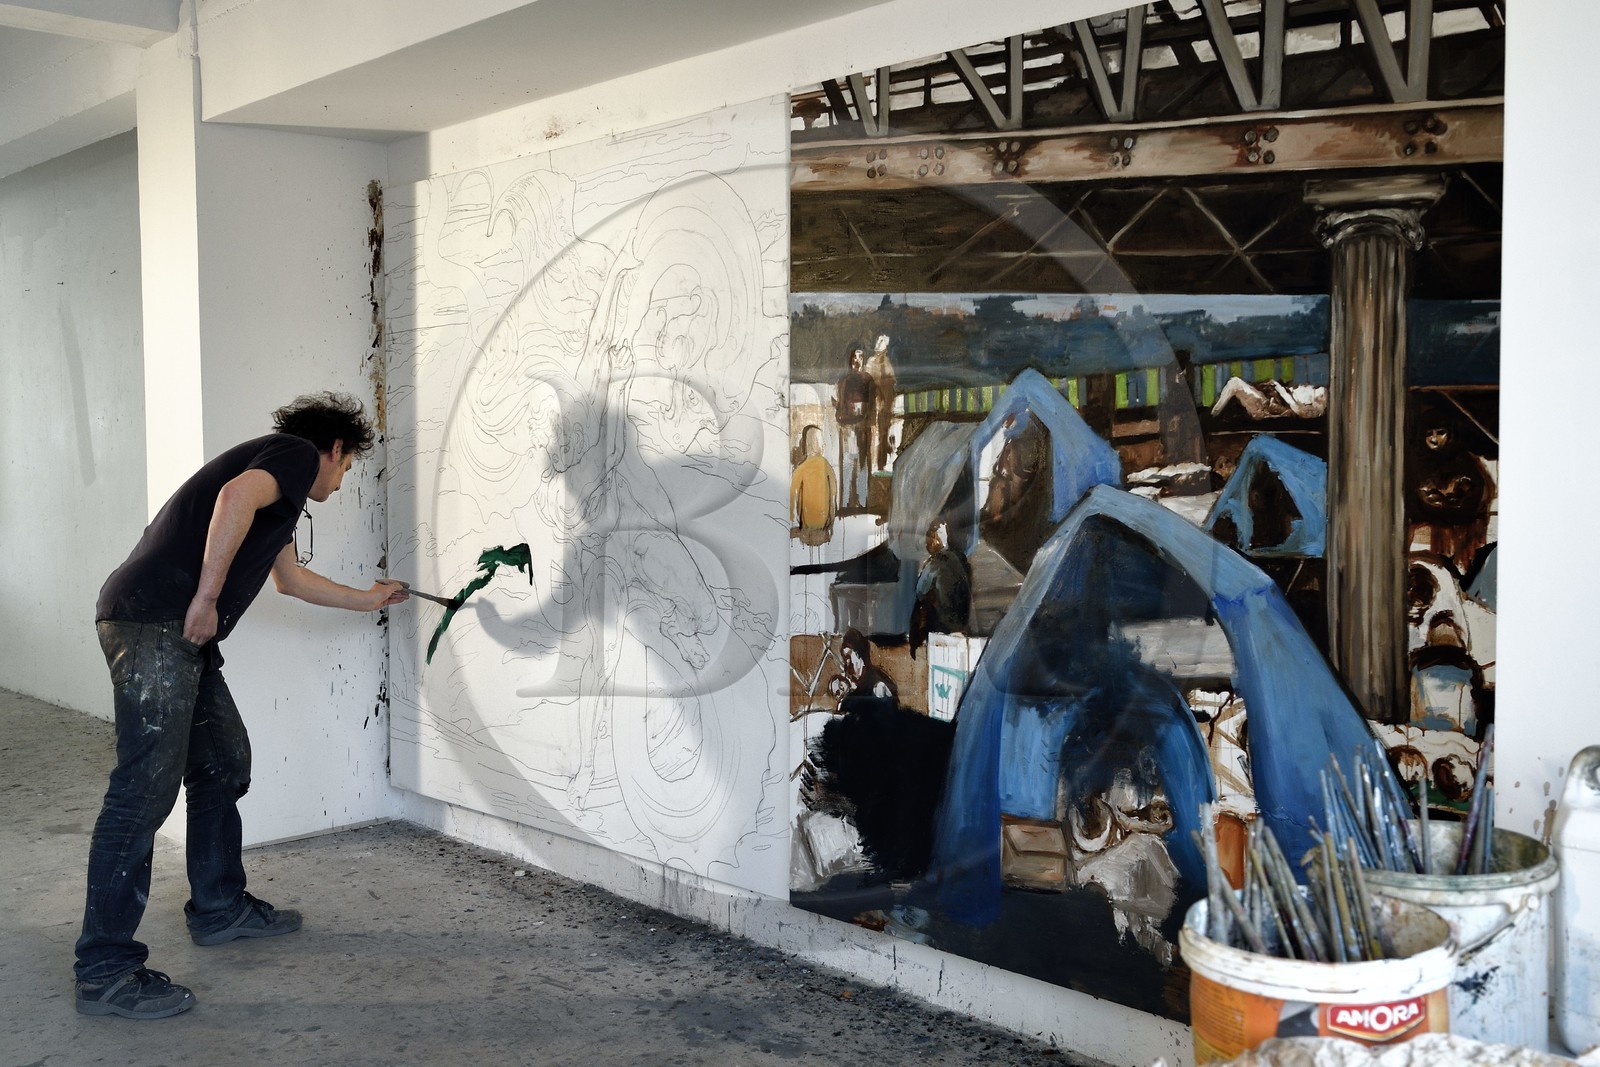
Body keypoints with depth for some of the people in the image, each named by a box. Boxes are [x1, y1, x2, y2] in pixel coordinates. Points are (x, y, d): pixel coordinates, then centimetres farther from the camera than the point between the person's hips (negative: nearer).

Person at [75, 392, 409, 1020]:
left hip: (183, 635, 11)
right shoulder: (298, 454, 0)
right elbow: (236, 495, -22)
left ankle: (219, 909, 31)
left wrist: (368, 600, 54)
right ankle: (104, 971, -8)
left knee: (224, 762, 18)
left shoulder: (282, 485, 29)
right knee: (146, 786, -11)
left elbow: (290, 577, 43)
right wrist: (207, 598, -20)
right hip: (154, 622, -11)